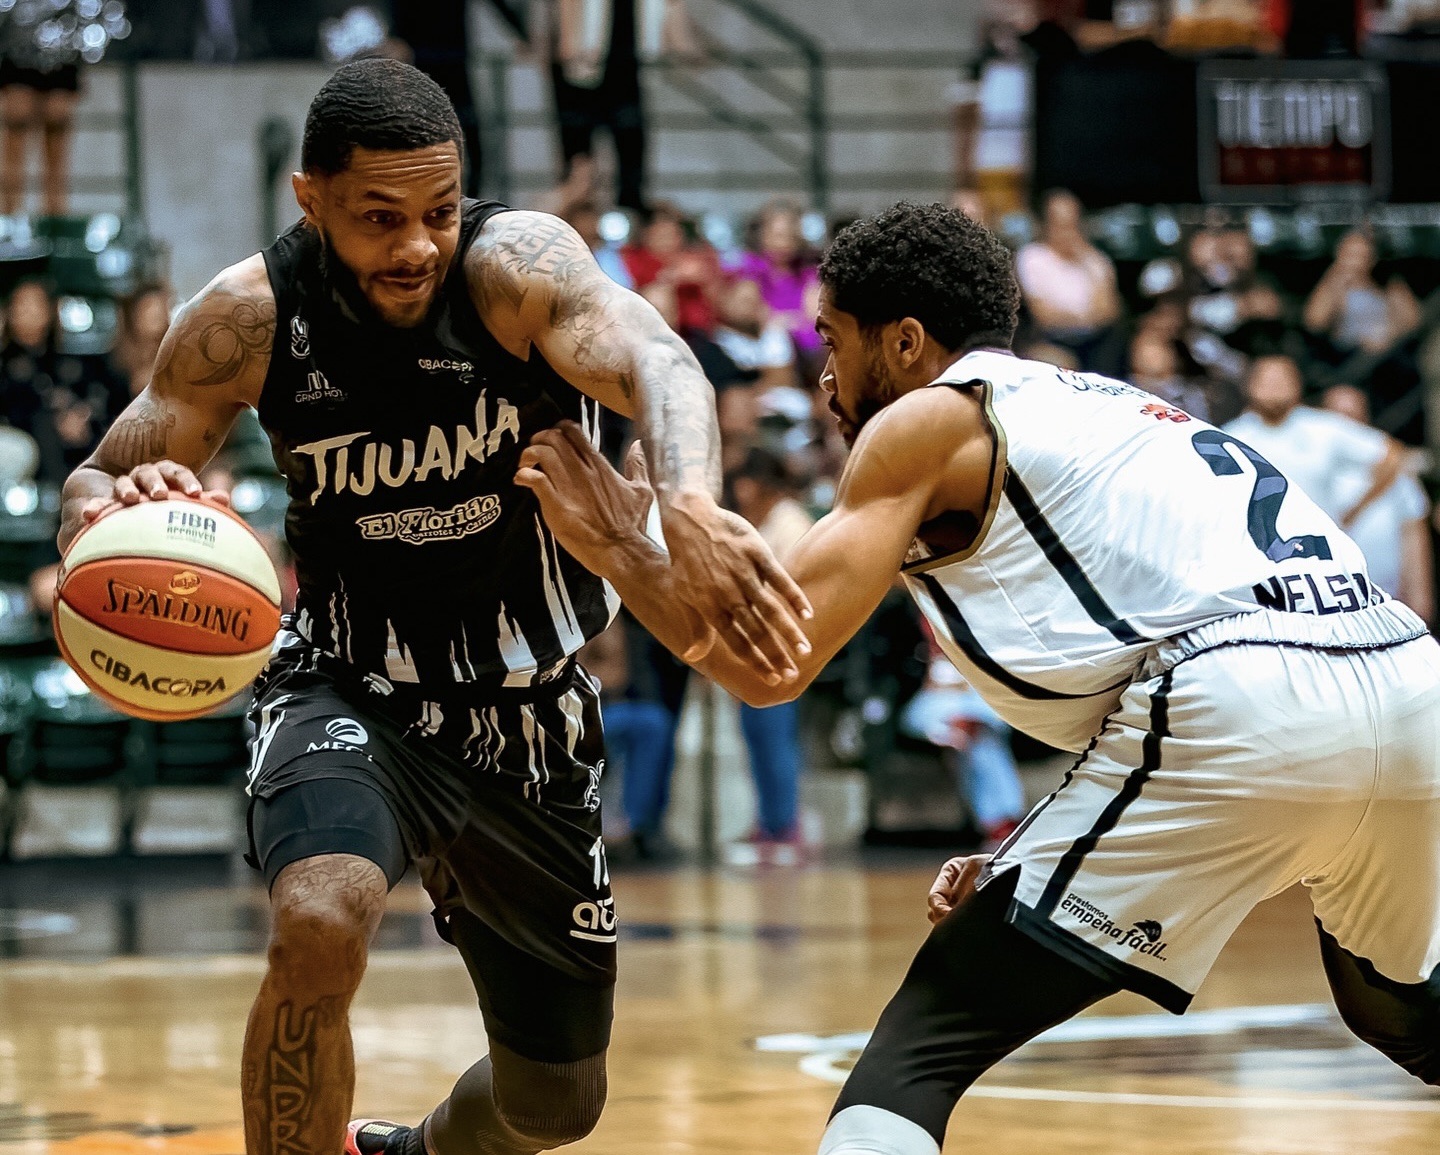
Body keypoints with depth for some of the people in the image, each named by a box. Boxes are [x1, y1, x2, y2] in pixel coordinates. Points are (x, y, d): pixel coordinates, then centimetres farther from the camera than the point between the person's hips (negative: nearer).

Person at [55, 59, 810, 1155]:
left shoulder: (518, 264, -21)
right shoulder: (252, 317, -15)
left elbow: (654, 363, -40)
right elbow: (95, 487, -7)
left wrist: (691, 503, -63)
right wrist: (112, 508, -34)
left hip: (528, 714, 1)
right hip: (352, 694, -1)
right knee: (319, 927, -36)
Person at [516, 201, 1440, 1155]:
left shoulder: (929, 418, 10)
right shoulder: (1101, 408, 34)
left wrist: (618, 548, 18)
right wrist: (1028, 864, 30)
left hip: (1239, 706, -8)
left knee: (918, 1050, -1)